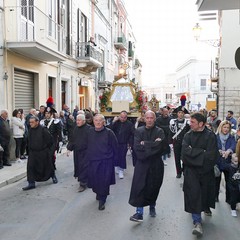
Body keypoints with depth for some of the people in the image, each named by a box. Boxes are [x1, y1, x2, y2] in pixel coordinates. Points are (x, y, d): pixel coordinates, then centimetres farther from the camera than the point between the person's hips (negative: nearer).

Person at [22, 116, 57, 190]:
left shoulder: (43, 129, -17)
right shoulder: (30, 130, 3)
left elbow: (50, 139, -11)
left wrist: (46, 147, -3)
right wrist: (30, 148, 14)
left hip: (43, 152, -5)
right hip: (33, 152, 5)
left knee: (48, 166, 11)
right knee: (30, 167, -4)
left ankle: (53, 177, 37)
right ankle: (31, 183, 2)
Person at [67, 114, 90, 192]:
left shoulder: (88, 129, -13)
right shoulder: (76, 128, 7)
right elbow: (72, 139, 14)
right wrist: (69, 148, 9)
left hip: (85, 152, -6)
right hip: (77, 152, 6)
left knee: (84, 167, -4)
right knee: (78, 166, 13)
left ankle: (83, 184, 6)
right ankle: (82, 180, 31)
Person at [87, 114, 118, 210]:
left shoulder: (108, 132, -10)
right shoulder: (90, 131, 2)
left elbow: (115, 147, -5)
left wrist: (114, 160, -3)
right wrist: (88, 157, 14)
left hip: (106, 161, -4)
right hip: (92, 161, 4)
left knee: (104, 181, -2)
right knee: (94, 180, 12)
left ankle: (102, 200, 14)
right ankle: (98, 193, 39)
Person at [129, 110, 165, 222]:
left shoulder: (160, 132, -1)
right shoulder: (138, 131, 2)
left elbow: (160, 146, -17)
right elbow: (137, 147, -11)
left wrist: (144, 144, -13)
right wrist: (153, 144, -15)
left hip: (156, 164, 0)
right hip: (142, 163, 0)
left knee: (154, 187, 11)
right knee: (139, 186, -7)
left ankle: (152, 206, 34)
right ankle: (139, 212, -2)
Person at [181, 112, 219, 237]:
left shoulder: (210, 136, -7)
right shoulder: (188, 135, 1)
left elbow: (211, 156, -17)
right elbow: (185, 151, -13)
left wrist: (193, 152, -13)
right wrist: (201, 152, -17)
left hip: (206, 170, 0)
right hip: (191, 170, 0)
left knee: (204, 192, 14)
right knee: (194, 193, -12)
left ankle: (205, 207, 46)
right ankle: (197, 222, -7)